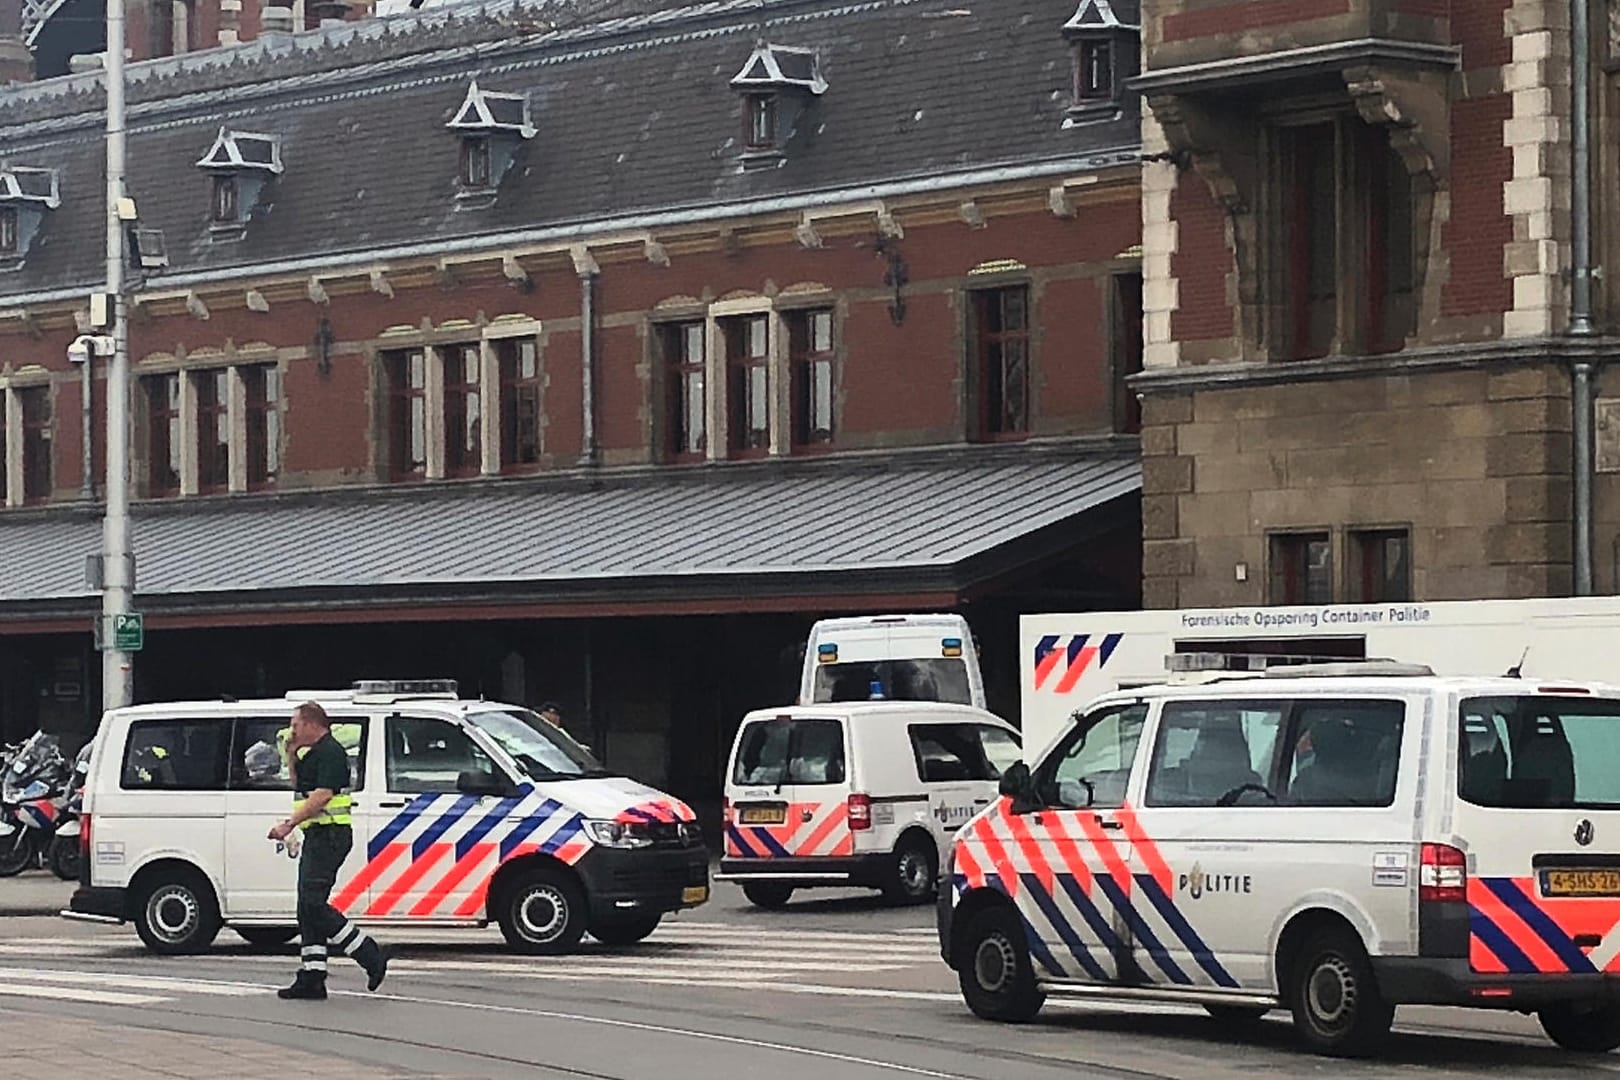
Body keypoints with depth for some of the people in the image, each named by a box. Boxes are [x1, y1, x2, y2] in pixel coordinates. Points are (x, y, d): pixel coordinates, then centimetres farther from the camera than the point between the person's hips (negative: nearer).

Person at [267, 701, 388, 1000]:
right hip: (318, 836, 11)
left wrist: (289, 824, -25)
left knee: (313, 903, -15)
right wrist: (291, 756, 17)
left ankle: (370, 955, -11)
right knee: (309, 908, 7)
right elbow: (299, 787, 31)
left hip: (329, 836, -11)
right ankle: (311, 980, 6)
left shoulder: (330, 752, -13)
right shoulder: (312, 753, 20)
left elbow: (322, 796, -22)